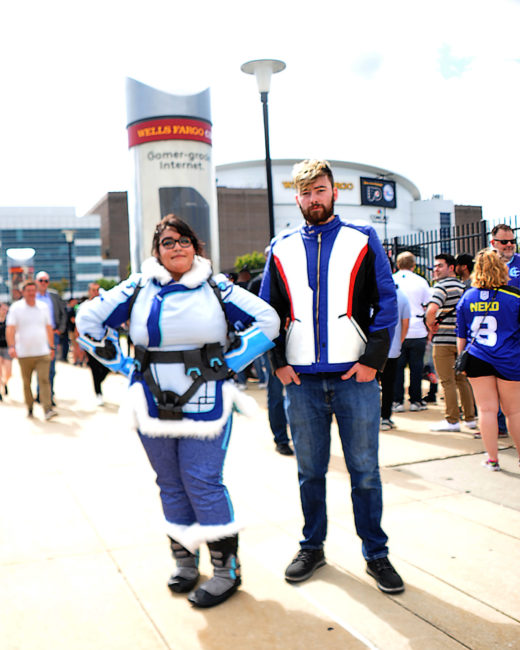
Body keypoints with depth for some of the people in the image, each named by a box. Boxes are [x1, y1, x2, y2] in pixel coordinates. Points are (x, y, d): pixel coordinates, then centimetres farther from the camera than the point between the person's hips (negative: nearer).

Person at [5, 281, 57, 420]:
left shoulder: (43, 307, 10)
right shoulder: (16, 308, 0)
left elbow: (49, 328, 18)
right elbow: (10, 329, -8)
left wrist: (51, 347, 18)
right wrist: (11, 346, -21)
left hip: (42, 352, 1)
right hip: (24, 353, -1)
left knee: (44, 380, -11)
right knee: (26, 383, 7)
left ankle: (47, 410, -16)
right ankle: (29, 408, 23)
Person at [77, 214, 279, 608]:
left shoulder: (216, 288, 1)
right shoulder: (139, 289, 4)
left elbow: (267, 320, 2)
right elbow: (89, 318, 12)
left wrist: (231, 363, -1)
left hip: (204, 406, -2)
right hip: (154, 407, 3)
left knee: (202, 482, -6)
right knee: (171, 485, 11)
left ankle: (227, 568, 8)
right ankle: (185, 561, 27)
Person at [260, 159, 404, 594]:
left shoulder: (363, 241, 5)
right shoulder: (282, 249, 10)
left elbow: (387, 303, 1)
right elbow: (267, 311, 12)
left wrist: (373, 359, -8)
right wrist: (278, 362, 1)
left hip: (356, 376, -2)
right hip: (301, 378, 2)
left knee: (365, 471, 5)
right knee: (310, 471, 12)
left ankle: (376, 554, 20)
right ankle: (312, 548, 27)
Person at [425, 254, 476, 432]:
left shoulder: (442, 285, -11)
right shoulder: (463, 286, 15)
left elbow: (432, 309, -25)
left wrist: (430, 324, -10)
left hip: (444, 339, -8)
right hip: (461, 339, 8)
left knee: (447, 382, -2)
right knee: (462, 379, 14)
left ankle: (452, 420, 1)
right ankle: (470, 418, 18)